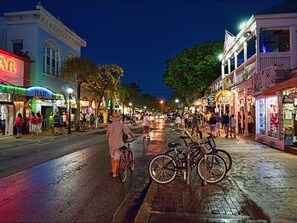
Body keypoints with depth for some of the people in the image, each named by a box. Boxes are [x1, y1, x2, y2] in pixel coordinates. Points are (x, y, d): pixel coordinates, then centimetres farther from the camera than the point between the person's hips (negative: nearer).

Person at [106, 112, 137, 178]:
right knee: (116, 159, 9)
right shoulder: (122, 125, -12)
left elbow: (107, 136, 8)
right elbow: (129, 132, -9)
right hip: (118, 145, -4)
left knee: (112, 157, 25)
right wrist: (134, 137, 8)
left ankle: (113, 169, 37)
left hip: (111, 145, 4)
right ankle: (114, 173, 17)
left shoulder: (109, 126, -1)